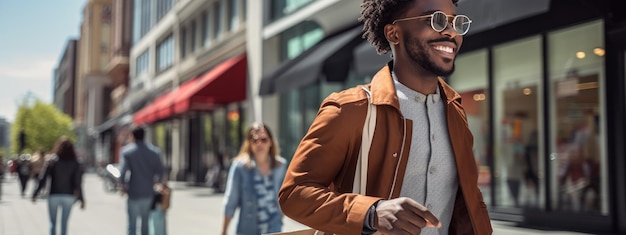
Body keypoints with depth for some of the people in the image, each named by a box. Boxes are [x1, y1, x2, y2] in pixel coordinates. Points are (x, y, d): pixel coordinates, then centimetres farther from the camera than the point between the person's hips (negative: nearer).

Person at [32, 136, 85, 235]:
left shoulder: (52, 162, -6)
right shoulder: (75, 164, -3)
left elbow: (42, 180, -8)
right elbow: (78, 183, -5)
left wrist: (35, 194, -1)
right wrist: (81, 199, 1)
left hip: (54, 195, -1)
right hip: (68, 196, 1)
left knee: (52, 223, 9)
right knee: (64, 223, 10)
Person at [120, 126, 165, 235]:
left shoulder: (127, 151, -6)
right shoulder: (154, 151, 1)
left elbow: (123, 171, -14)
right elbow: (160, 171, -1)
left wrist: (123, 185, 1)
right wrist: (156, 182, 16)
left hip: (134, 192, -3)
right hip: (148, 192, 3)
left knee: (132, 223, 3)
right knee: (145, 221, 16)